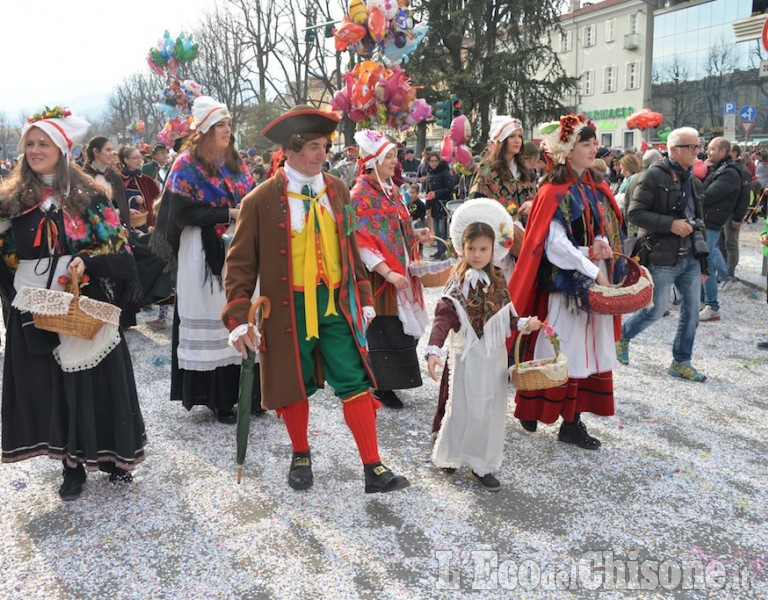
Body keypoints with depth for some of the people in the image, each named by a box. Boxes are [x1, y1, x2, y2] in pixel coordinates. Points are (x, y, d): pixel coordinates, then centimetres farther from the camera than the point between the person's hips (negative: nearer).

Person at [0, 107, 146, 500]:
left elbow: (116, 245, -4)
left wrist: (86, 261, -19)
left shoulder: (88, 195, -1)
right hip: (34, 306, 3)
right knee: (48, 385, 7)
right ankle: (72, 464, 19)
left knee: (94, 380, 4)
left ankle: (108, 454, 20)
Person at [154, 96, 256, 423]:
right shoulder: (187, 165, -4)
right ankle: (216, 397, 5)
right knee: (211, 322, -3)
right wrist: (229, 214, -16)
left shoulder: (235, 162, 14)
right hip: (204, 254, -5)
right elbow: (183, 212, -12)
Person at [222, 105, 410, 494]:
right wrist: (238, 318, -11)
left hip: (337, 303, 3)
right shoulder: (261, 200, -8)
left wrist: (364, 297, 12)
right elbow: (241, 262, -5)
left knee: (355, 382, 1)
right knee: (294, 386, 12)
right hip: (289, 307, -2)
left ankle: (373, 469, 9)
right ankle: (301, 457, 35)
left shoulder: (337, 190, 4)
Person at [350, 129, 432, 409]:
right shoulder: (361, 195, -12)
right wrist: (388, 273, -25)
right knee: (383, 331, -2)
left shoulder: (391, 190, 12)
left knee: (400, 329, 13)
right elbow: (361, 243, -19)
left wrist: (416, 234, 2)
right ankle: (381, 387, 12)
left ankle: (386, 382, 26)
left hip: (400, 271, 8)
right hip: (379, 277, -8)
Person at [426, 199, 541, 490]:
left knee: (492, 409, 8)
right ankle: (447, 454, 23)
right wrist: (433, 349, -32)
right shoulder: (458, 281, -11)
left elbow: (504, 316, 11)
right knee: (464, 409, 0)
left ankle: (482, 466, 19)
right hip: (467, 354, -5)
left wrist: (523, 323, -7)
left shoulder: (497, 279, 5)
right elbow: (443, 317, -21)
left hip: (494, 354, 5)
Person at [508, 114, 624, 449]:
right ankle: (532, 409, 13)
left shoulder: (597, 188, 12)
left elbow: (608, 228, 17)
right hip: (564, 281, -7)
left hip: (595, 278, 7)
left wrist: (602, 245, -5)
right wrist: (592, 270, -18)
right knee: (562, 349, -2)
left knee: (590, 349, 7)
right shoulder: (554, 191, -10)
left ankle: (573, 419, 15)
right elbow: (556, 243, -16)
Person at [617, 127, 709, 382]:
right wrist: (671, 224, -23)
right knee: (656, 310, 0)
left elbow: (697, 221, 17)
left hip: (690, 257, 7)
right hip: (663, 258, -7)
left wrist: (703, 263, 16)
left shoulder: (689, 178, 13)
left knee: (692, 311, 7)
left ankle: (681, 362, 20)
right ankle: (622, 336, 26)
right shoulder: (654, 175, -10)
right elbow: (635, 213, -16)